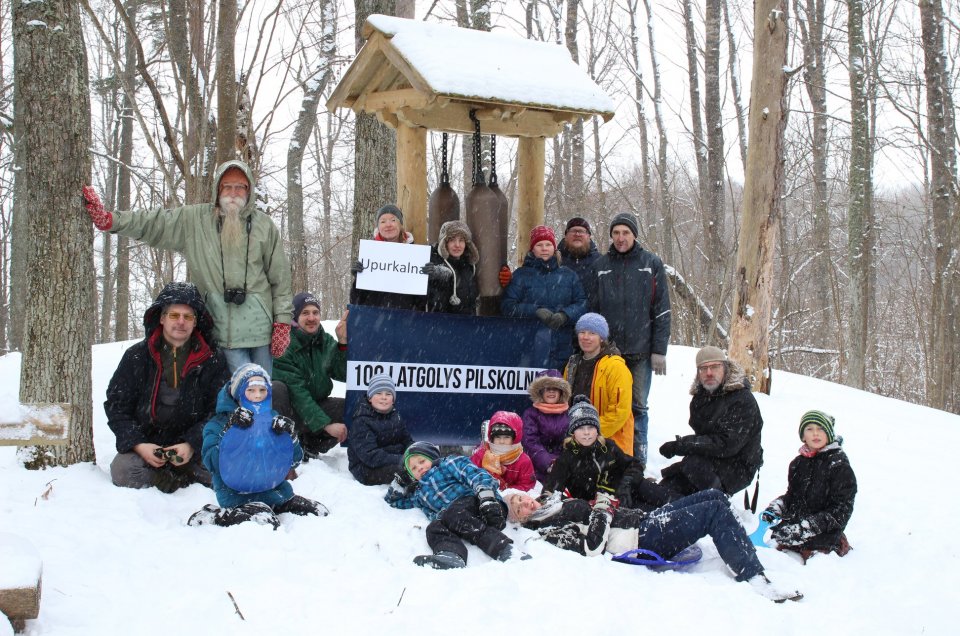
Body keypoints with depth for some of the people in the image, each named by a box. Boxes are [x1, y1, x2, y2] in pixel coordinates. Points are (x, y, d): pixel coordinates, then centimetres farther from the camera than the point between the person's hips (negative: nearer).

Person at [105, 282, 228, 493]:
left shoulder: (213, 359, 2)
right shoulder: (136, 356, 5)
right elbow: (116, 405, 4)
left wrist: (192, 445, -17)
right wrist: (138, 444, -11)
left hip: (195, 446, -1)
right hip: (147, 442, 1)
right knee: (122, 471, -29)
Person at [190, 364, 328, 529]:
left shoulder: (273, 419, 12)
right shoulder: (219, 423, 0)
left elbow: (294, 461, 8)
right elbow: (212, 463, -15)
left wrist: (290, 436, -12)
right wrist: (230, 431, -25)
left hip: (275, 490, 6)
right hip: (238, 495, -6)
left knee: (320, 512, -5)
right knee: (266, 522, -33)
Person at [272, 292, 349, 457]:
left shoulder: (326, 341, 1)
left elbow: (344, 374, -12)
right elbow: (297, 392, -24)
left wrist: (343, 343, -27)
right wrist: (326, 424, -29)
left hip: (315, 406, 5)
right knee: (277, 388, -34)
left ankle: (311, 445, 2)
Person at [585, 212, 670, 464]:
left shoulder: (652, 264, 4)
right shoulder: (600, 266, 8)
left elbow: (661, 311, 2)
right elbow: (591, 309, 9)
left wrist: (659, 350, -4)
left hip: (640, 350, -1)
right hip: (607, 349, 1)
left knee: (637, 408, 3)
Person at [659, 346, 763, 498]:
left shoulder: (743, 400, -19)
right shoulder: (700, 396, 10)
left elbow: (727, 444, -28)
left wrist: (680, 445, -28)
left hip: (737, 470, -8)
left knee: (694, 464, -32)